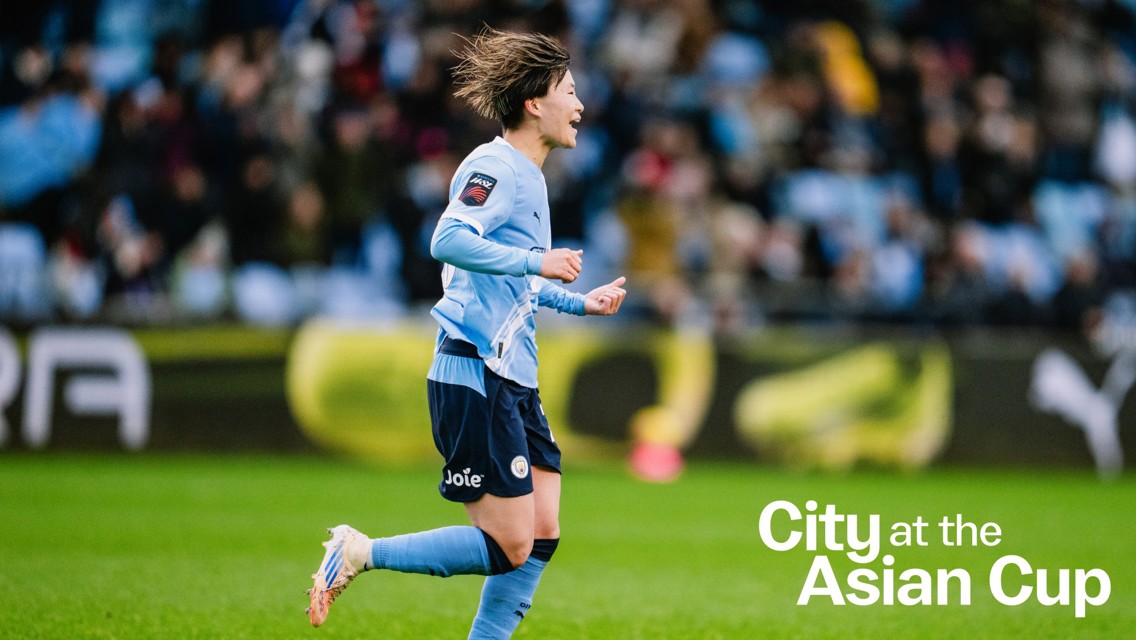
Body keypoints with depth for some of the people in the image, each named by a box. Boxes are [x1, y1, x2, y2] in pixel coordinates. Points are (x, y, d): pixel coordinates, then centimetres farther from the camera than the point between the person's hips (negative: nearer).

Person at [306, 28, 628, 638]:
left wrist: (579, 302, 27)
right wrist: (536, 261, -27)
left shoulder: (526, 175, 19)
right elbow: (448, 240, -28)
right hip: (475, 377, -10)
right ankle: (357, 553, 0)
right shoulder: (495, 166, -11)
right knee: (508, 548, -9)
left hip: (513, 382, 10)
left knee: (542, 535, 5)